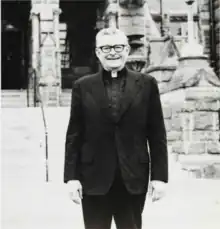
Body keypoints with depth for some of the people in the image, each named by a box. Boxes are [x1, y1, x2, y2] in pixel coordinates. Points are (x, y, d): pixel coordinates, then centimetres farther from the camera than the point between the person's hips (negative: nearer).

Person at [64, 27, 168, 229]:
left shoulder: (146, 84, 3)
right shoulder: (83, 86, 4)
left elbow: (157, 134, 2)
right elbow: (74, 135, 3)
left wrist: (159, 175, -2)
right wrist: (72, 176, -3)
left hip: (133, 178, 0)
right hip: (94, 178, 0)